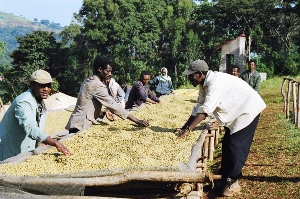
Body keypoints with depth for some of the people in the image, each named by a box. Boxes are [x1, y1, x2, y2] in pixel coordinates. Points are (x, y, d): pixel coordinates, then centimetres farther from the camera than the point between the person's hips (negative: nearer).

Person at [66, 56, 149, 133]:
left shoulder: (88, 81, 13)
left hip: (79, 123, 10)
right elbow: (113, 105, -24)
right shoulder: (97, 85, -17)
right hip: (81, 126, -10)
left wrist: (104, 111, 3)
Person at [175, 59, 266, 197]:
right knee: (227, 144, 12)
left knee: (236, 145, -9)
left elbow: (205, 110, -35)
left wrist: (188, 130, -35)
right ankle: (224, 175, 23)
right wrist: (183, 128, -3)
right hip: (235, 111, 10)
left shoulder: (216, 81, -30)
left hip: (248, 109, -10)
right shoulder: (204, 85, 0)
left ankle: (232, 182, 0)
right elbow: (198, 109, 3)